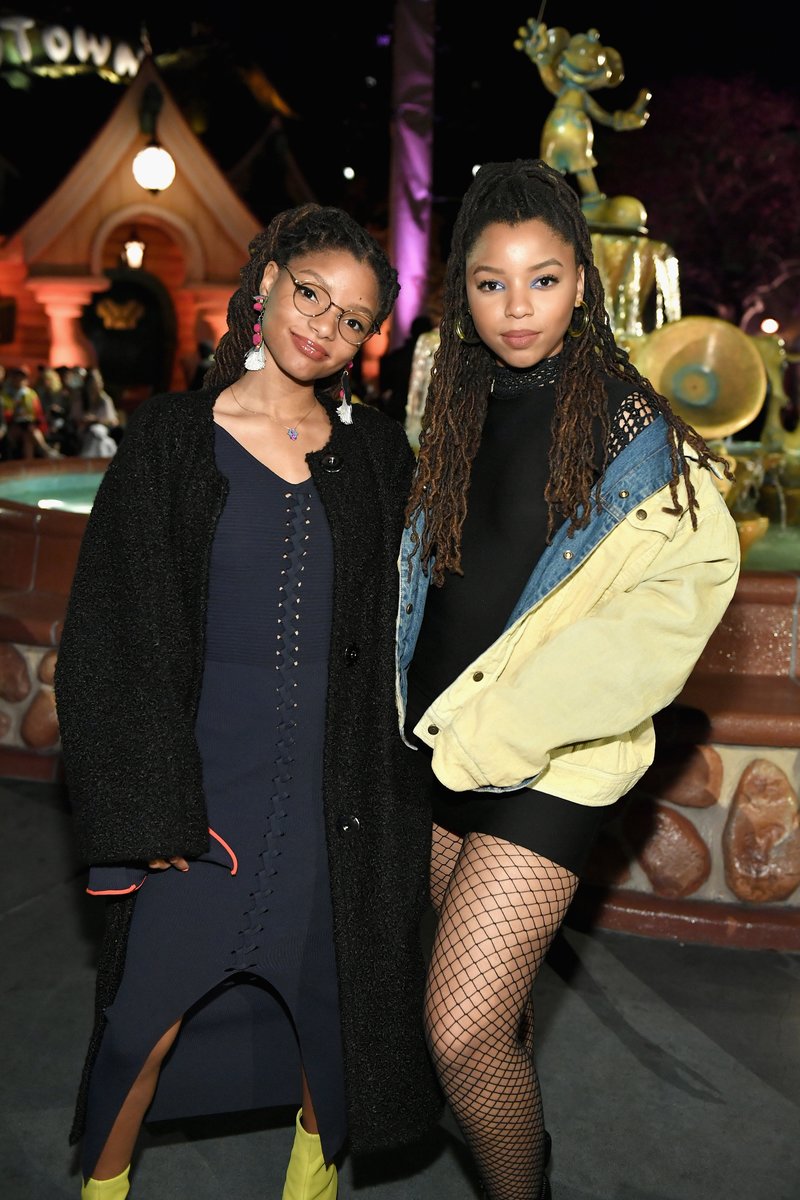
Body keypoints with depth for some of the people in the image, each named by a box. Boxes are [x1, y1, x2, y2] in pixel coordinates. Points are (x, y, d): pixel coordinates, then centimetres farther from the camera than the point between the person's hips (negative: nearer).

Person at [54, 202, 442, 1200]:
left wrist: (391, 773, 2)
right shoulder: (170, 438, -3)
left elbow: (403, 625, 9)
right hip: (205, 771, -2)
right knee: (150, 1005, 4)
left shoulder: (375, 454, 5)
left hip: (334, 782, 2)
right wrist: (149, 809, -9)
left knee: (329, 988, 15)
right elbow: (115, 629, -4)